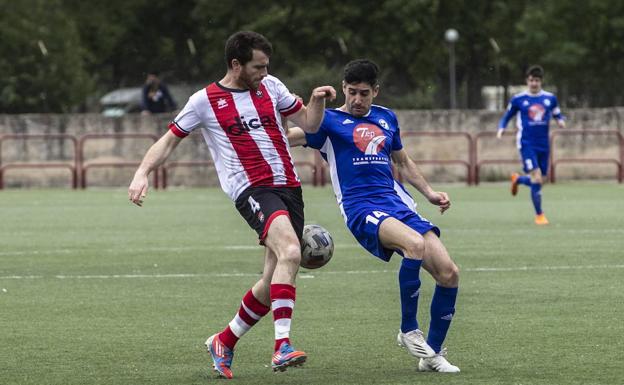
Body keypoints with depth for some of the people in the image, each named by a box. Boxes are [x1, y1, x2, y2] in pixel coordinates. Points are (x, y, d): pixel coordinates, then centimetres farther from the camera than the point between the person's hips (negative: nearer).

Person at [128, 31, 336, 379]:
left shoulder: (271, 86, 13)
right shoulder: (205, 101, 1)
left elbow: (309, 124, 19)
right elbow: (169, 140, 8)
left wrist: (318, 100, -2)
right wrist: (142, 173, -6)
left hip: (289, 188, 6)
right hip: (252, 190, -6)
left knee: (273, 283, 4)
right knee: (290, 252, -32)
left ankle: (224, 343, 26)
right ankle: (283, 347, -38)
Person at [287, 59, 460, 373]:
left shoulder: (386, 118, 21)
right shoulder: (330, 121, 6)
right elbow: (283, 137, -9)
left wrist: (429, 193, 25)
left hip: (399, 204, 6)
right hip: (362, 208, -6)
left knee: (449, 273, -9)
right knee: (415, 244, -36)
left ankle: (433, 355, 9)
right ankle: (408, 331, -19)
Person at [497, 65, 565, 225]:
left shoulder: (550, 98, 6)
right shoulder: (518, 99, 0)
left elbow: (558, 115, 15)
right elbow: (506, 117, 10)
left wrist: (561, 121, -8)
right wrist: (501, 129, -10)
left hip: (544, 145, 4)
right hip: (526, 144, -4)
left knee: (541, 180, 9)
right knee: (536, 178, -15)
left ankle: (518, 179, 41)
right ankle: (539, 215, -4)